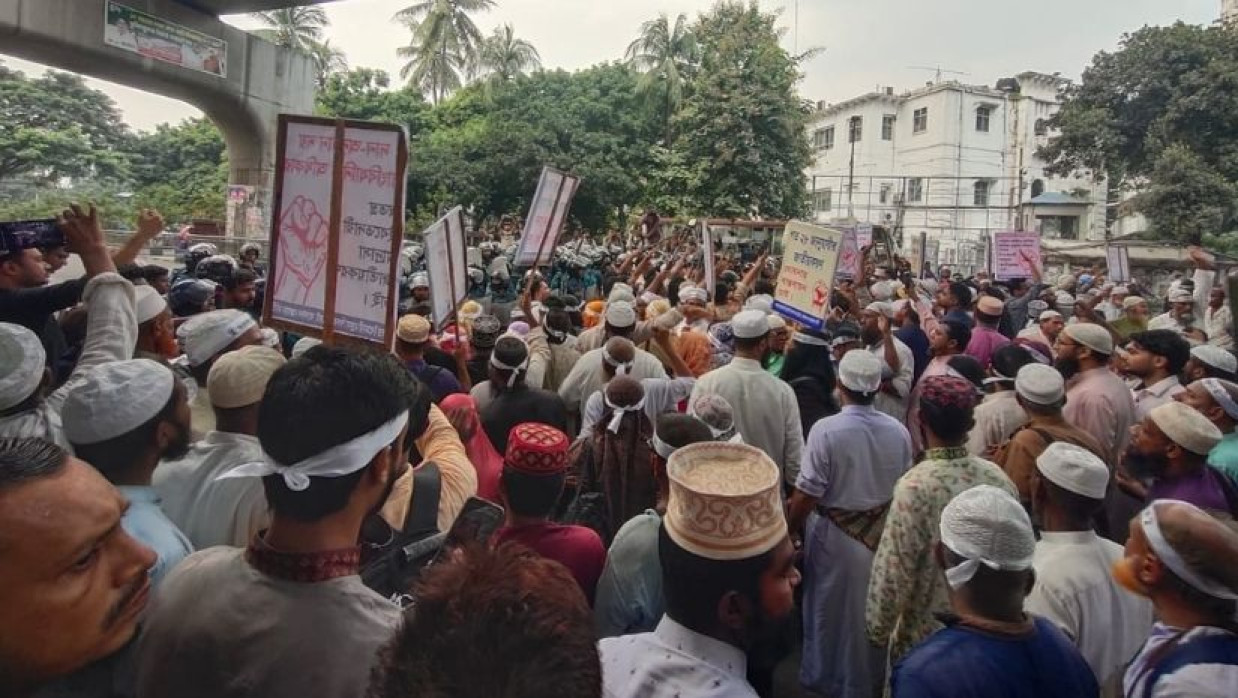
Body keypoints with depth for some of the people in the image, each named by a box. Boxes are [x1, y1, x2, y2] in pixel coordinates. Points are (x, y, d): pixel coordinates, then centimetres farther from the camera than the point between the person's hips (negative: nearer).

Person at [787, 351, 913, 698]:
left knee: (831, 609, 17)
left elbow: (806, 496, -21)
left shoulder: (826, 430, -25)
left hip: (835, 536, -4)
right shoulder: (899, 431, -12)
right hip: (884, 533, 4)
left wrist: (790, 529, -3)